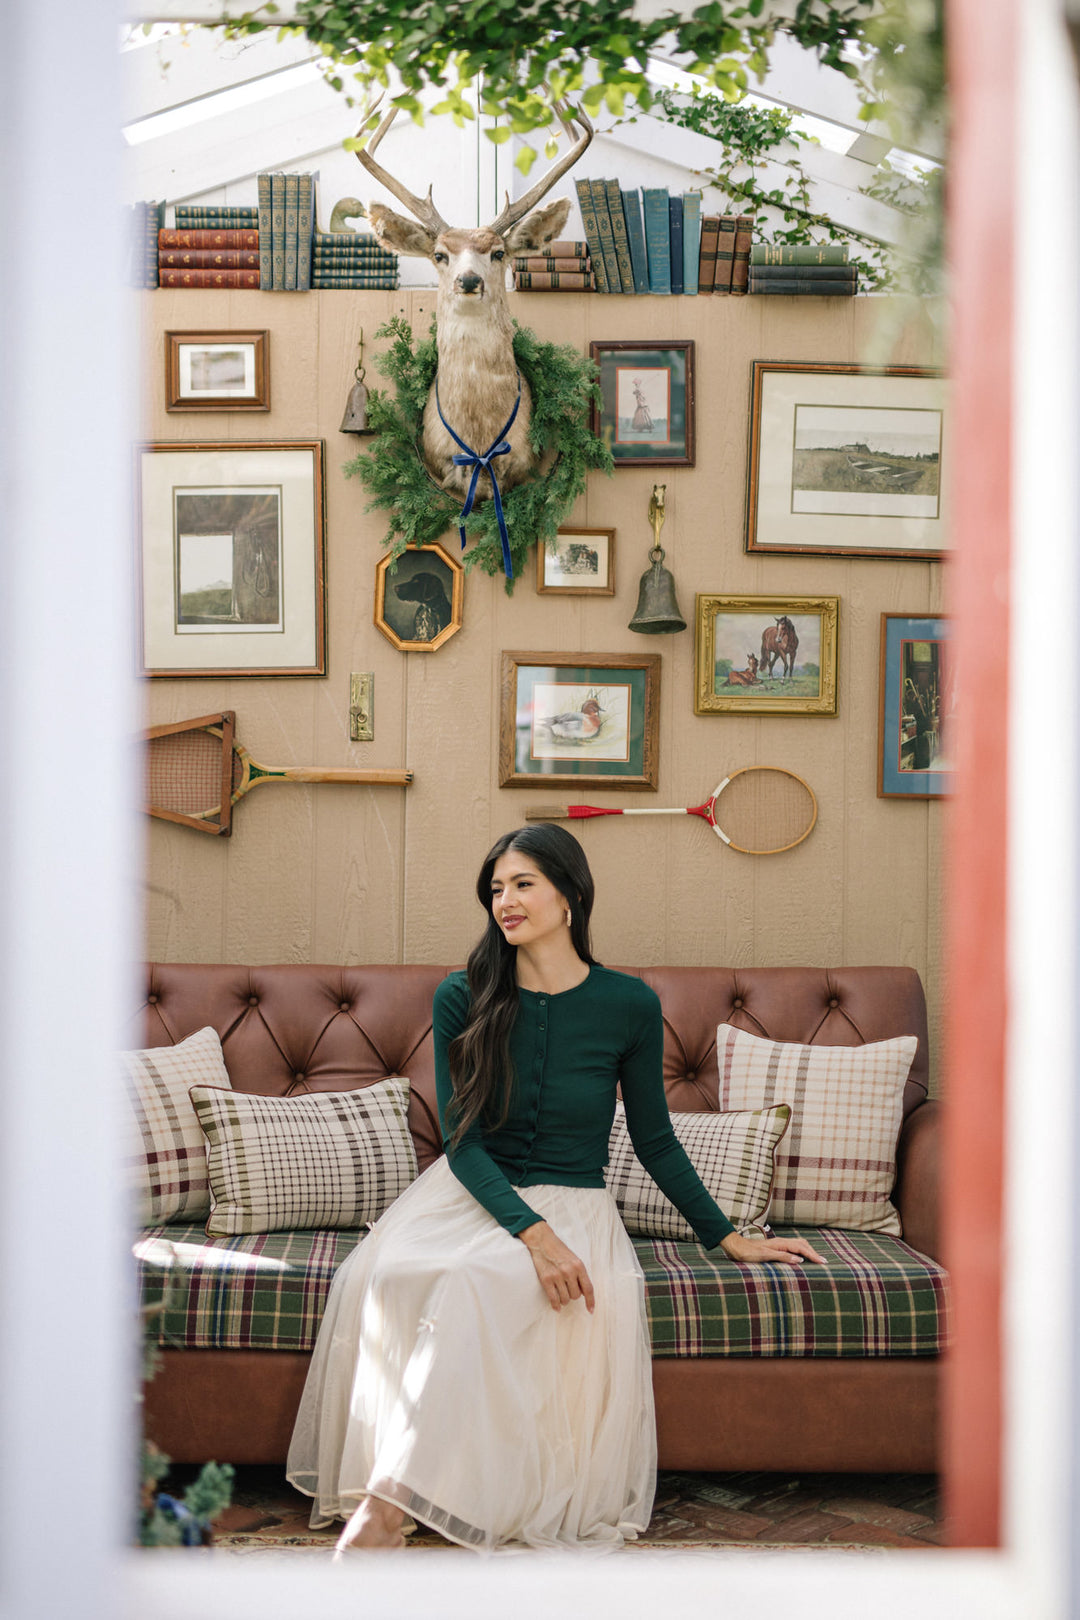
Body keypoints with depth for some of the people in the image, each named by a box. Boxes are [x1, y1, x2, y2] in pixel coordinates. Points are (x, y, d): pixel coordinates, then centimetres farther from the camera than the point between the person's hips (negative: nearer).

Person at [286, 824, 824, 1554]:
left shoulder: (629, 1004, -2)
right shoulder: (464, 998, -1)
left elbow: (655, 1139, 9)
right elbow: (464, 1140, -6)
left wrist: (727, 1237, 10)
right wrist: (532, 1232, -22)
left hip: (572, 1204, -2)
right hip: (469, 1193, 2)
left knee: (474, 1281, -35)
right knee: (378, 1273, -32)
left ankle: (389, 1501, -37)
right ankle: (380, 1496, -32)